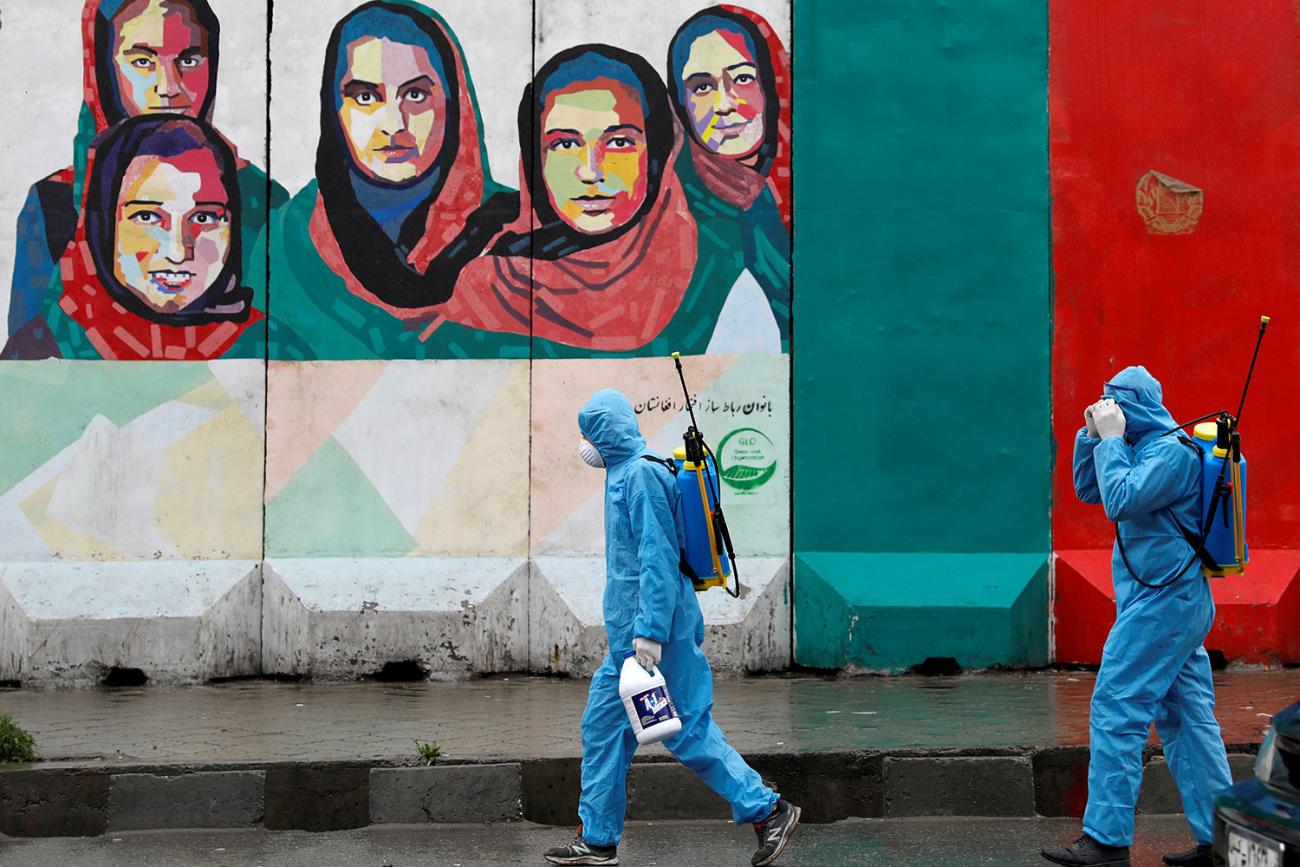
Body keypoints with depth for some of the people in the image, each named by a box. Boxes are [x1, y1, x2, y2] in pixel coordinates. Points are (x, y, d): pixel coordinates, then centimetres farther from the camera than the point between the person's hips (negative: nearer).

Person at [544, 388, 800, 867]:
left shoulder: (642, 475, -16)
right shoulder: (625, 472, 15)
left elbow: (658, 557, -21)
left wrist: (650, 630, -25)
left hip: (650, 633, -10)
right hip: (627, 633, 10)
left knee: (688, 729, -4)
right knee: (603, 725, 10)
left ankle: (768, 810, 5)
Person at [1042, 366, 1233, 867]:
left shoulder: (1172, 451, -13)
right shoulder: (1146, 448, 16)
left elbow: (1120, 501, -23)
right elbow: (1089, 492, 22)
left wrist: (1111, 440, -14)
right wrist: (1092, 436, 9)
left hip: (1161, 601, -10)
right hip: (1179, 601, 10)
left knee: (1115, 710, -10)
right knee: (1186, 718, 9)